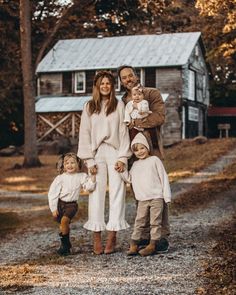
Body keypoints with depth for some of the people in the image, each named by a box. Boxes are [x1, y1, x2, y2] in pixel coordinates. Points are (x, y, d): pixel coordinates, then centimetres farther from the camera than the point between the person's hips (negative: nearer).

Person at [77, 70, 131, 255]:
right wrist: (89, 160, -2)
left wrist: (123, 157, -6)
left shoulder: (119, 105, 7)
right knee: (96, 193, -4)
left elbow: (124, 131, 3)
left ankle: (112, 236, -2)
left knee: (117, 193, -5)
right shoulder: (89, 107, 9)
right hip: (97, 152, 1)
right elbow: (85, 134, 6)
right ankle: (97, 237, -1)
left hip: (115, 152, 0)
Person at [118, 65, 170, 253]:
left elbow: (159, 117, -11)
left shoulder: (153, 94, 4)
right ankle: (146, 235, 10)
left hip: (152, 150, -4)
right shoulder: (122, 102, 18)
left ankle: (163, 237, -3)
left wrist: (135, 123, -9)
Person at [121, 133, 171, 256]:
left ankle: (152, 245, 2)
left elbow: (163, 178, 0)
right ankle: (134, 245, 5)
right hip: (142, 199, 4)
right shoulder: (135, 165, 15)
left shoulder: (154, 160, 1)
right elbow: (129, 179, 12)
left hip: (156, 197, -4)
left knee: (155, 222, -1)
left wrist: (167, 196, -4)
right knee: (139, 222, 3)